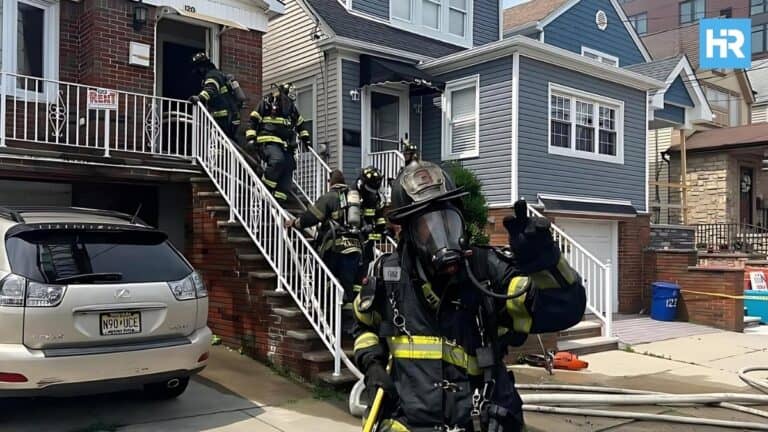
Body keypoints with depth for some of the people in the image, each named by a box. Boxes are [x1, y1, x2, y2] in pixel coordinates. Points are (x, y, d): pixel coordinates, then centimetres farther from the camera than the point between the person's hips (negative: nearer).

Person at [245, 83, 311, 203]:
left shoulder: (292, 107, 19)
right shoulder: (267, 102, 1)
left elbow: (300, 124, 33)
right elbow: (254, 121, -1)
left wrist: (305, 138, 27)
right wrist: (250, 138, -9)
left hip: (285, 144, 7)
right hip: (269, 140, -7)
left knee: (288, 167, -8)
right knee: (278, 159, -31)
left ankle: (279, 198, -8)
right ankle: (265, 188, -17)